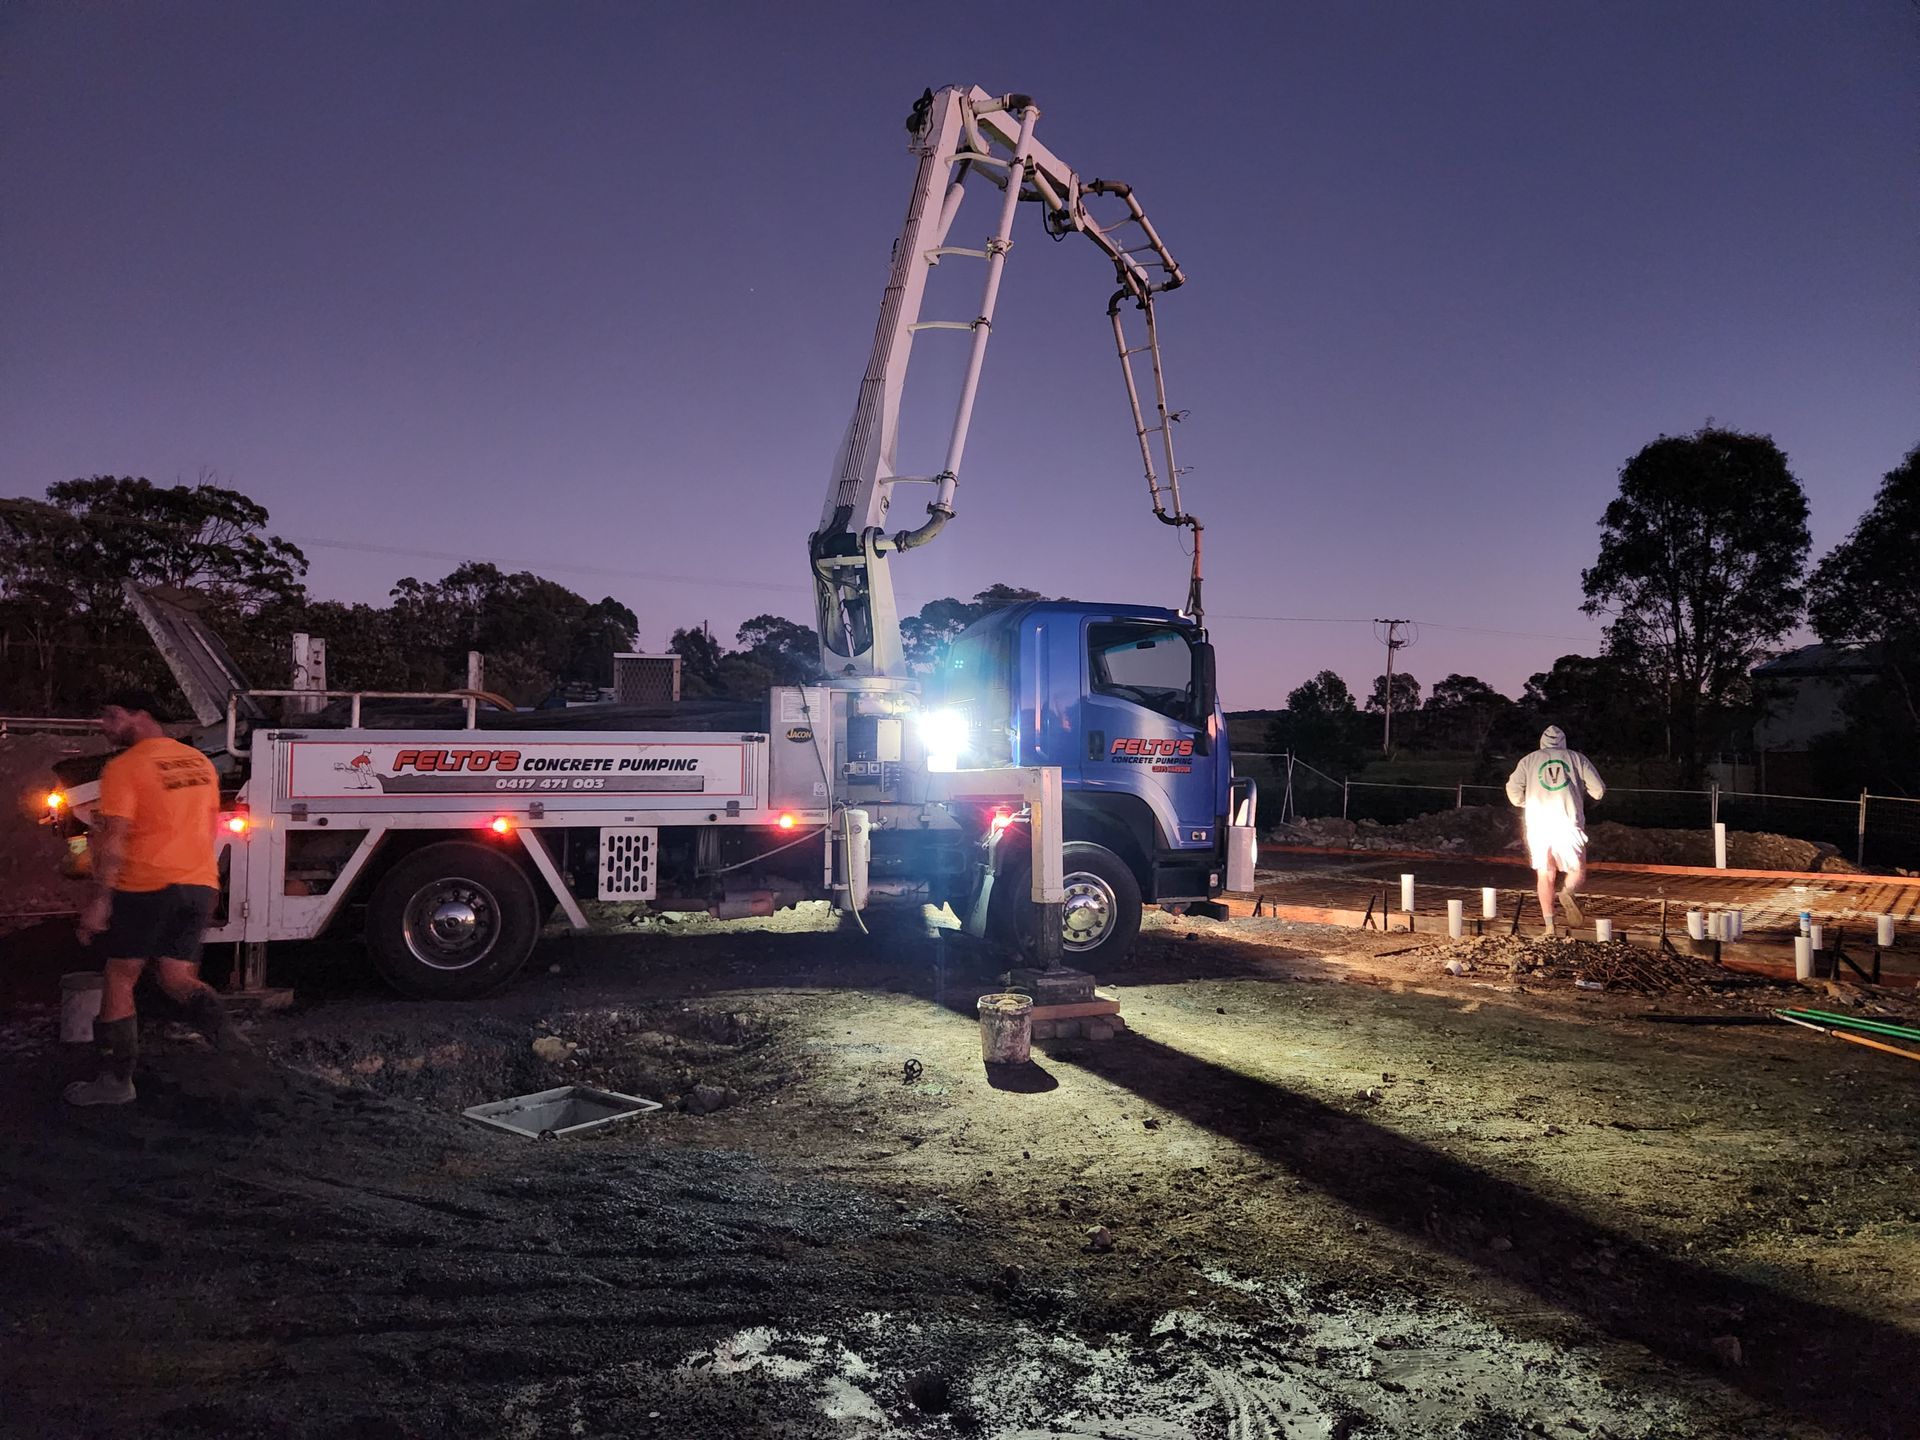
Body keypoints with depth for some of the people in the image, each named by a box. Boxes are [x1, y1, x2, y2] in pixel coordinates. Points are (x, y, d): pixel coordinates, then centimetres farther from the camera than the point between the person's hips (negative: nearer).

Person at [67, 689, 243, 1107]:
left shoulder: (124, 767, -10)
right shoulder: (199, 762, 12)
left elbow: (113, 838, -17)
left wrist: (99, 900, -16)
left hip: (146, 886, -6)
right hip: (200, 885, 6)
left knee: (119, 980, 9)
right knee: (178, 978, 13)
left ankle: (116, 1080, 13)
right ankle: (226, 1036, -14)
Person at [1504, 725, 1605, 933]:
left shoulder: (1529, 760, 12)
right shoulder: (1577, 758, 11)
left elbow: (1513, 790, 3)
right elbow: (1598, 790, 7)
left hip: (1538, 824, 1)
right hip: (1568, 823, -1)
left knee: (1544, 875, 7)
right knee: (1578, 869, 10)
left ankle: (1549, 924, -1)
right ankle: (1568, 892, -23)